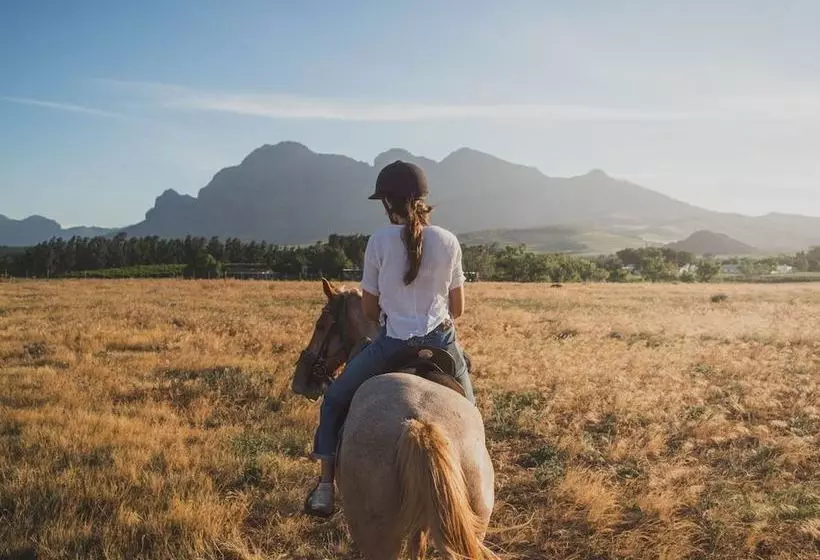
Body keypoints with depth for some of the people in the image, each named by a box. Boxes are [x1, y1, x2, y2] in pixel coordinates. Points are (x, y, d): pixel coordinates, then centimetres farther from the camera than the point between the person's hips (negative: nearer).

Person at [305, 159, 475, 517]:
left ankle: (326, 485, 12)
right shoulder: (448, 241, -1)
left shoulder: (379, 241, -7)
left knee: (335, 400, 18)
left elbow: (369, 309, 1)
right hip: (442, 343, 2)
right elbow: (458, 308, 5)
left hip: (391, 344, -2)